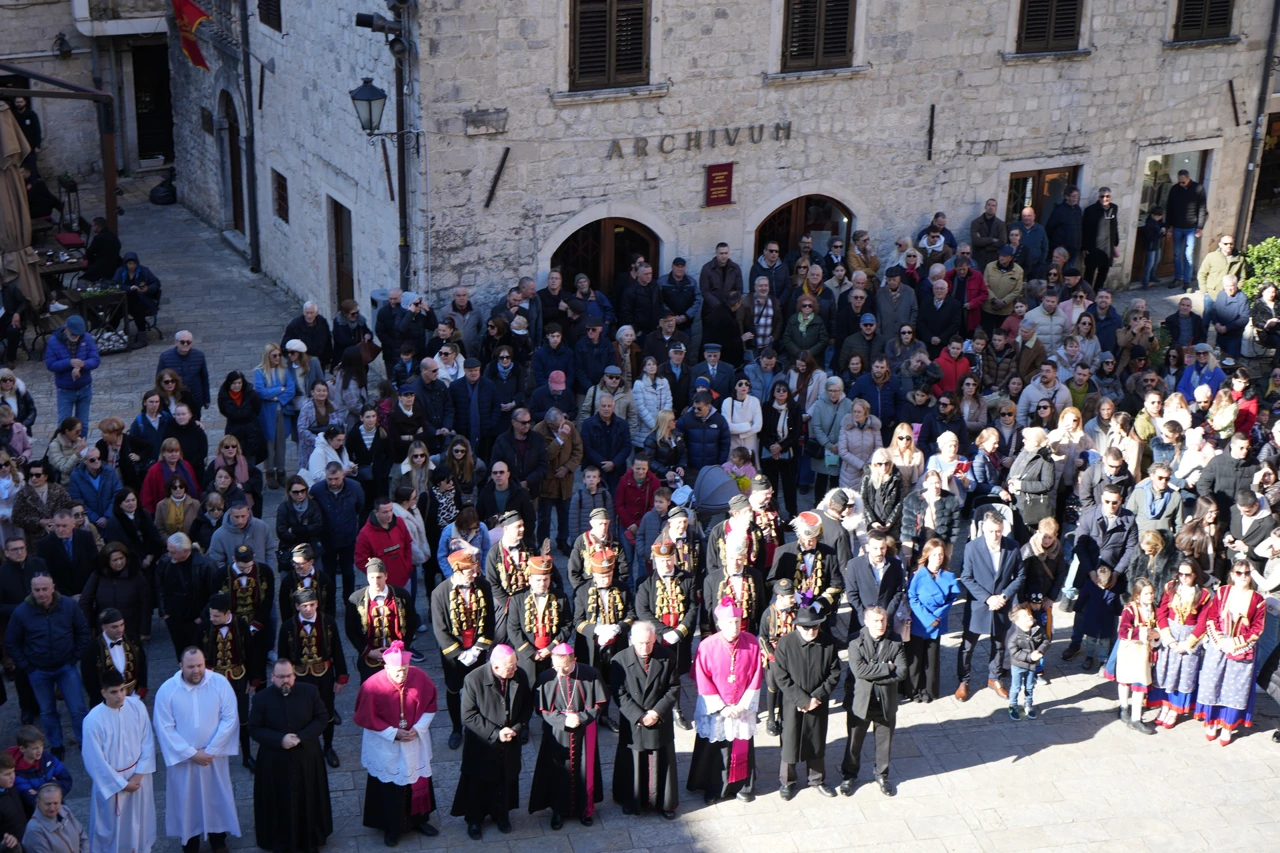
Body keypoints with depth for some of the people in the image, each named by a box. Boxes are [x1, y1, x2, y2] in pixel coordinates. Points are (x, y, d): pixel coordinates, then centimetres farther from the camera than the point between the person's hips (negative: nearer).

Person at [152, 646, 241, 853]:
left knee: (217, 798, 15)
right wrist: (191, 753, -17)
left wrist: (211, 750, -15)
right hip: (183, 758, -1)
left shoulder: (220, 683, -13)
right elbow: (164, 728, -13)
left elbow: (230, 718, -11)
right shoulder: (167, 690, -14)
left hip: (214, 756, 1)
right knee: (186, 800, 13)